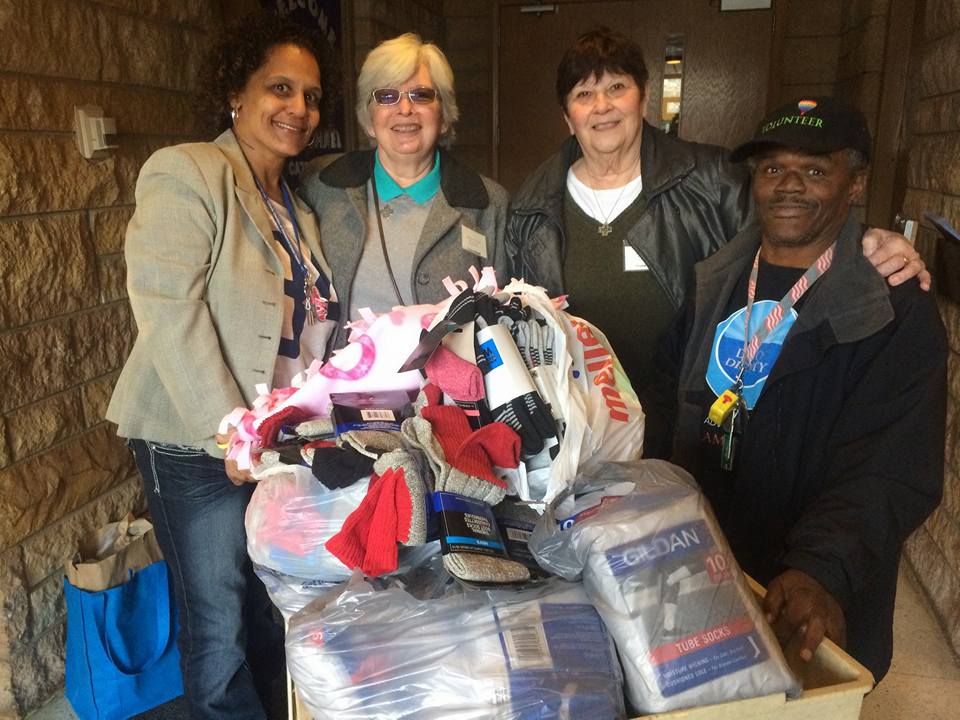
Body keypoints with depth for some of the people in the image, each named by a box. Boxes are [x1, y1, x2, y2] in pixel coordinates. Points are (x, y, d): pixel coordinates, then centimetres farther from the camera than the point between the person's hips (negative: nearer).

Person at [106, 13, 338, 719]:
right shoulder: (186, 173, -9)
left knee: (280, 613, 15)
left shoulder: (298, 206, 14)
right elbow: (168, 309, -18)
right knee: (221, 627, 6)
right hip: (198, 446, -6)